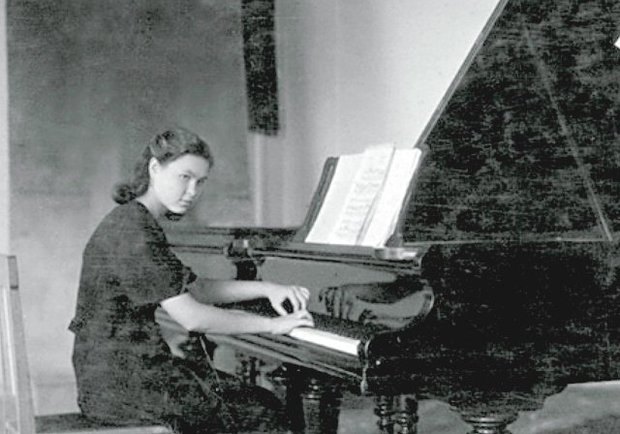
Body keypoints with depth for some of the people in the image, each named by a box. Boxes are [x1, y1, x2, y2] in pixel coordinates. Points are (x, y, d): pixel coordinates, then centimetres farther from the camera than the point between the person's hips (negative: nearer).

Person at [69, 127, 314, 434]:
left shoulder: (134, 222, 14)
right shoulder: (132, 231, -18)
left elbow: (196, 289, 19)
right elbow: (192, 317, -22)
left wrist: (267, 289, 9)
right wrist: (271, 325, -13)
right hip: (120, 384, -10)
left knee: (264, 403, 10)